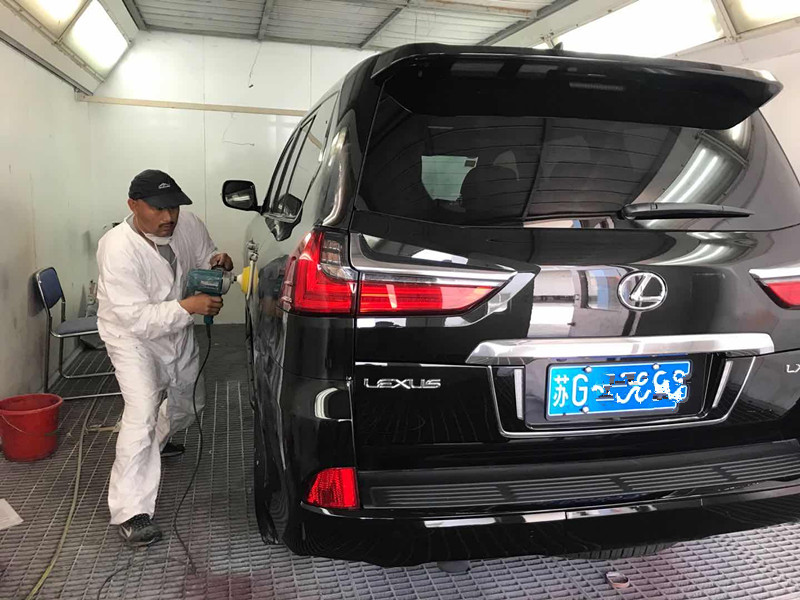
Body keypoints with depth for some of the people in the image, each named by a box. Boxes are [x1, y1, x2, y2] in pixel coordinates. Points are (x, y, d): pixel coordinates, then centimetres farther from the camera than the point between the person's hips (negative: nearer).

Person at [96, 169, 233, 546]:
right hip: (131, 336, -6)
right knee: (142, 412, -22)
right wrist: (189, 307, -44)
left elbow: (205, 260, 4)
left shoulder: (189, 226, -16)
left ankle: (158, 441, 56)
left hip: (177, 330, 7)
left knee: (189, 401, 22)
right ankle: (131, 513, -14)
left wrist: (219, 261, -20)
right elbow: (136, 318, -33)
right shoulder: (118, 249, -32)